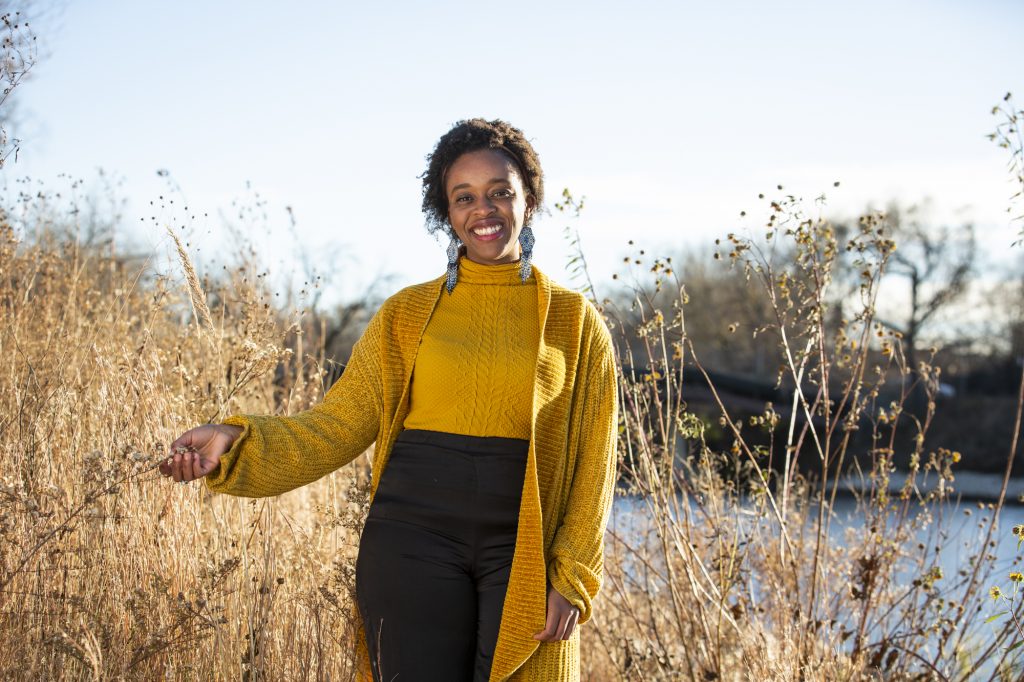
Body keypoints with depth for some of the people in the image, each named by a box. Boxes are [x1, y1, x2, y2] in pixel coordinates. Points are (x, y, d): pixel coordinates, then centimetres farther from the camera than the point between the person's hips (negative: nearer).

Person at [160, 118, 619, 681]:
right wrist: (234, 442, -11)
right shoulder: (407, 315, 9)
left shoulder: (574, 320, 8)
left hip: (525, 551, 0)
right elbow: (337, 426, 4)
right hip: (416, 540, 0)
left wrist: (571, 579, -5)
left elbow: (593, 464, 4)